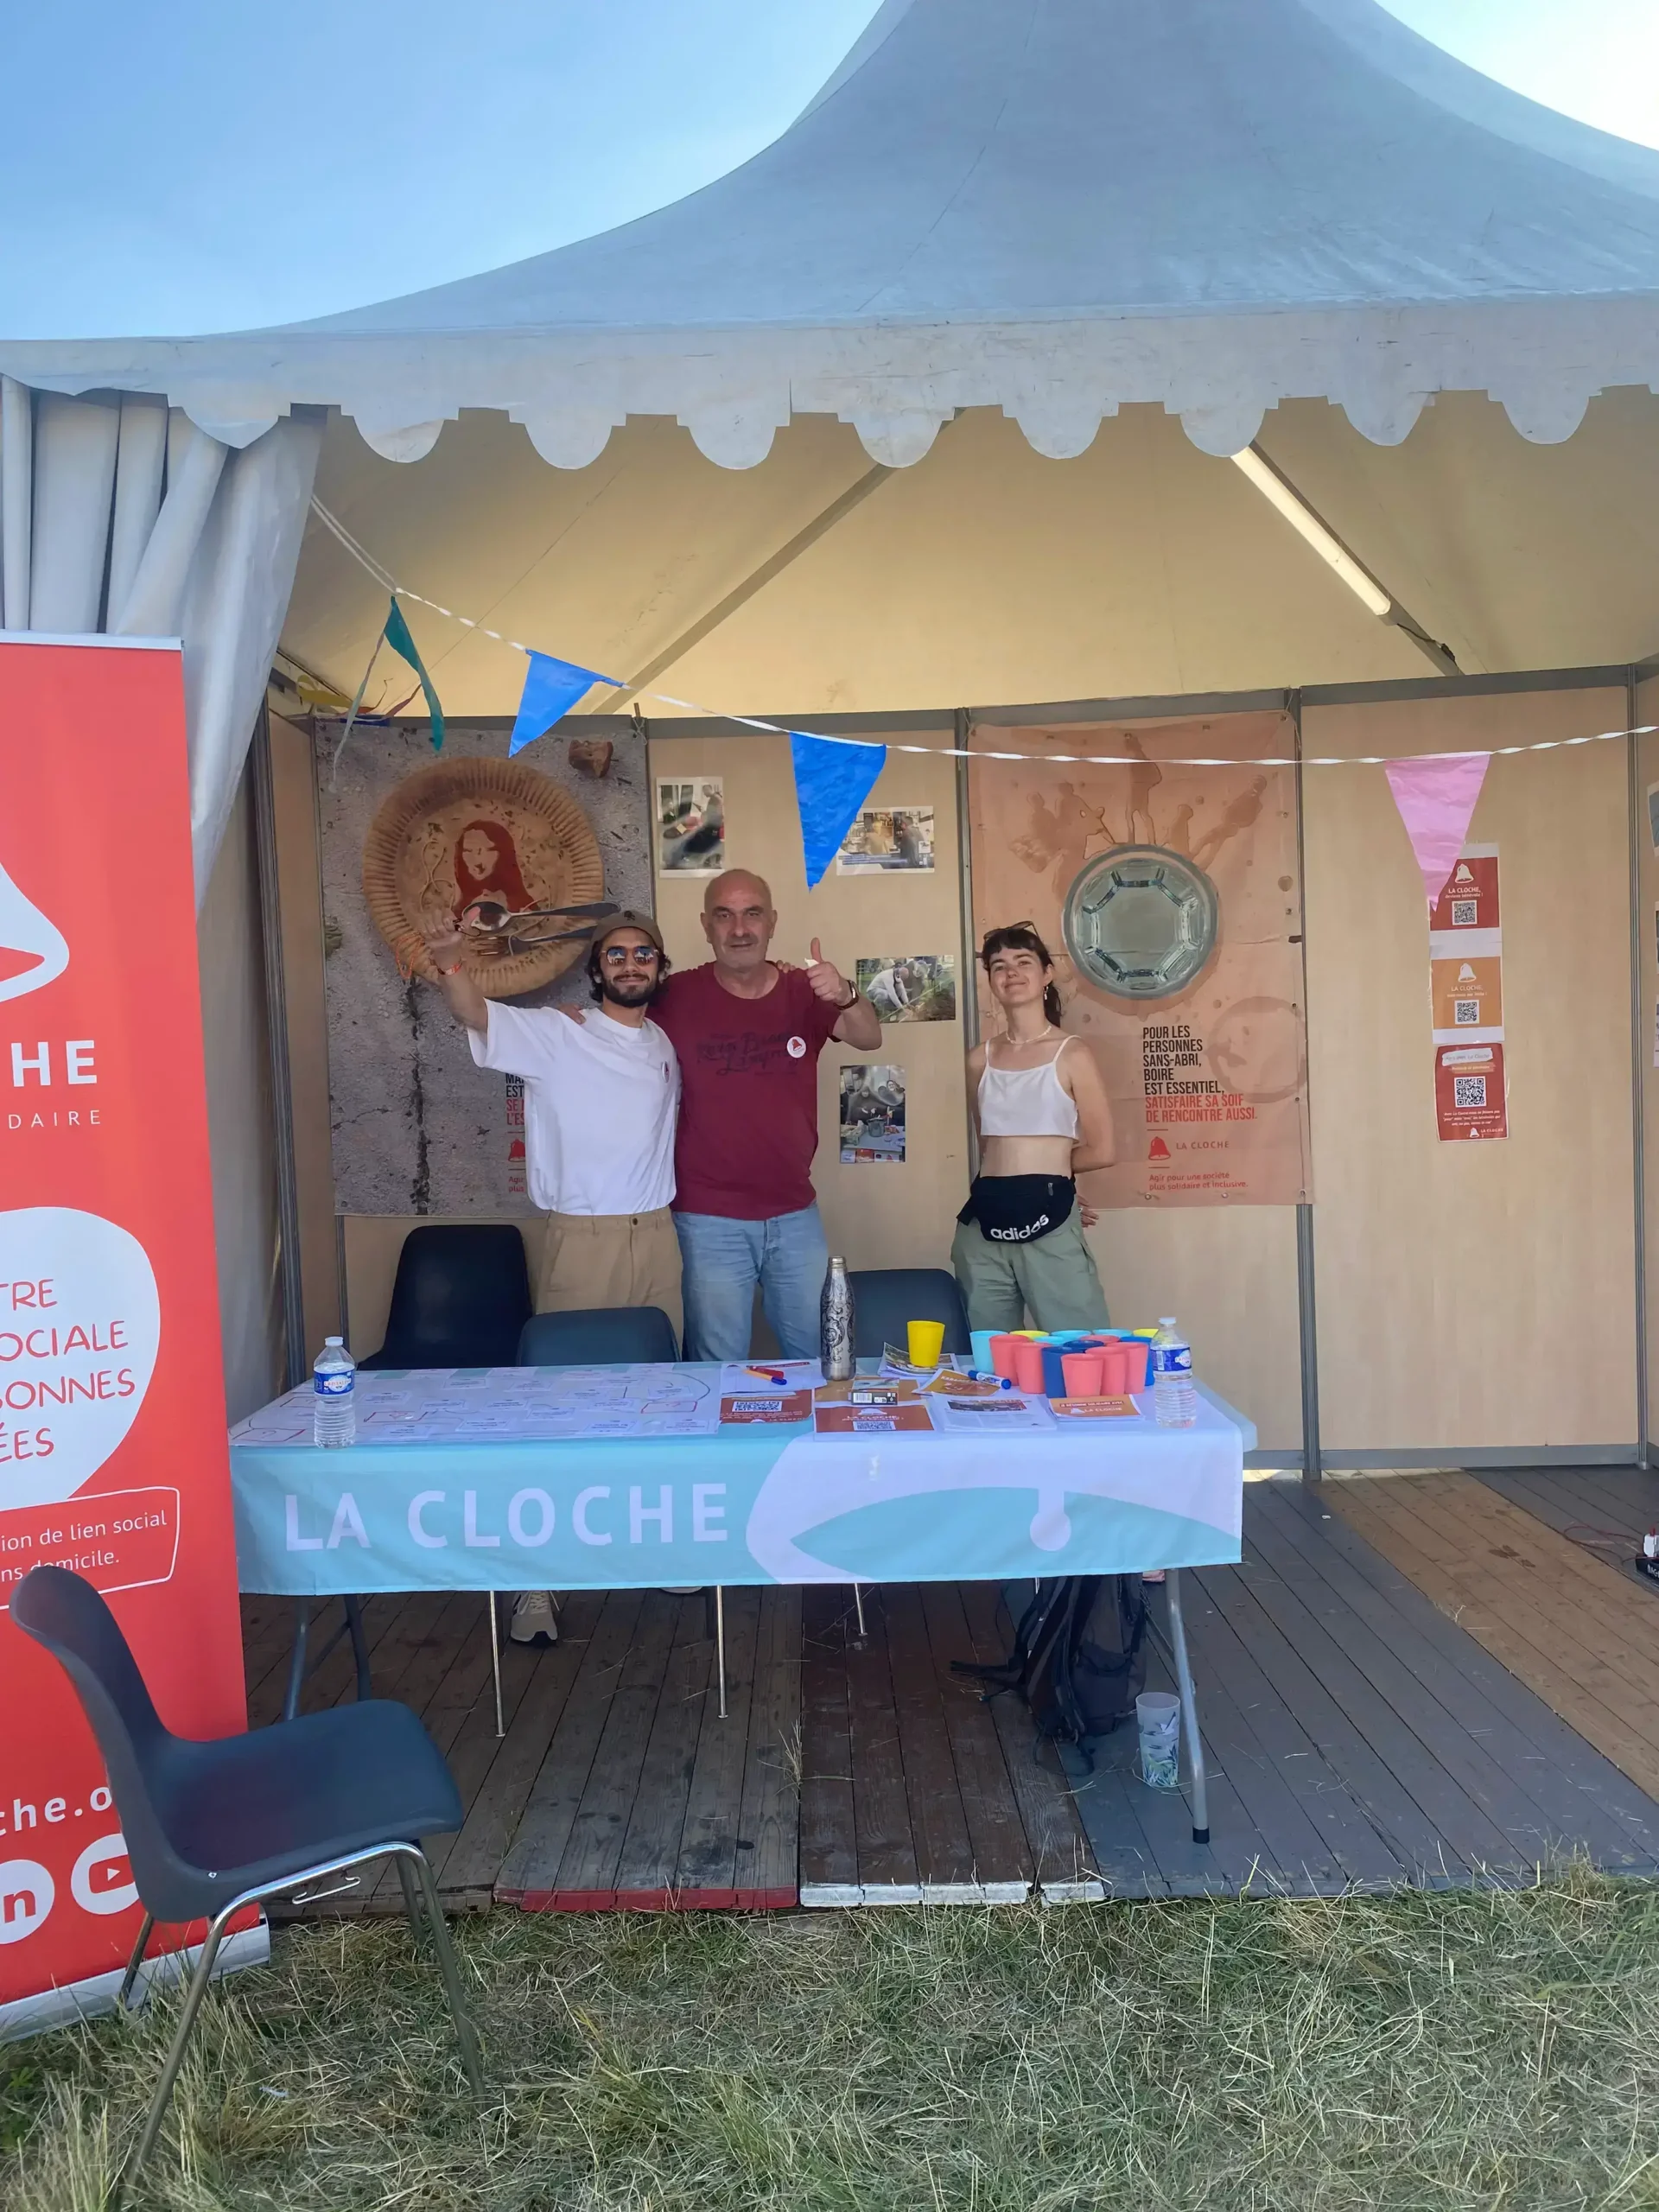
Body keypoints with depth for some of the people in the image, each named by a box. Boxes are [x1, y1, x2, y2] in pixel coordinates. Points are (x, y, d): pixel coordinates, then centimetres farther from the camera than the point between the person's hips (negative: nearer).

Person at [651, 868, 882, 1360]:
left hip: (796, 1215, 2)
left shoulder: (803, 991, 0)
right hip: (709, 1222, -2)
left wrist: (845, 996, -35)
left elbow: (868, 1039, -14)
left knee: (822, 1358, 12)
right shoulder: (677, 997, -5)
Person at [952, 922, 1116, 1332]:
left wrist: (1047, 1171, 11)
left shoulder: (1071, 1055, -2)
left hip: (1047, 1221, -4)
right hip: (983, 1223, 5)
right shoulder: (980, 1058, 11)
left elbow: (1103, 1151, -1)